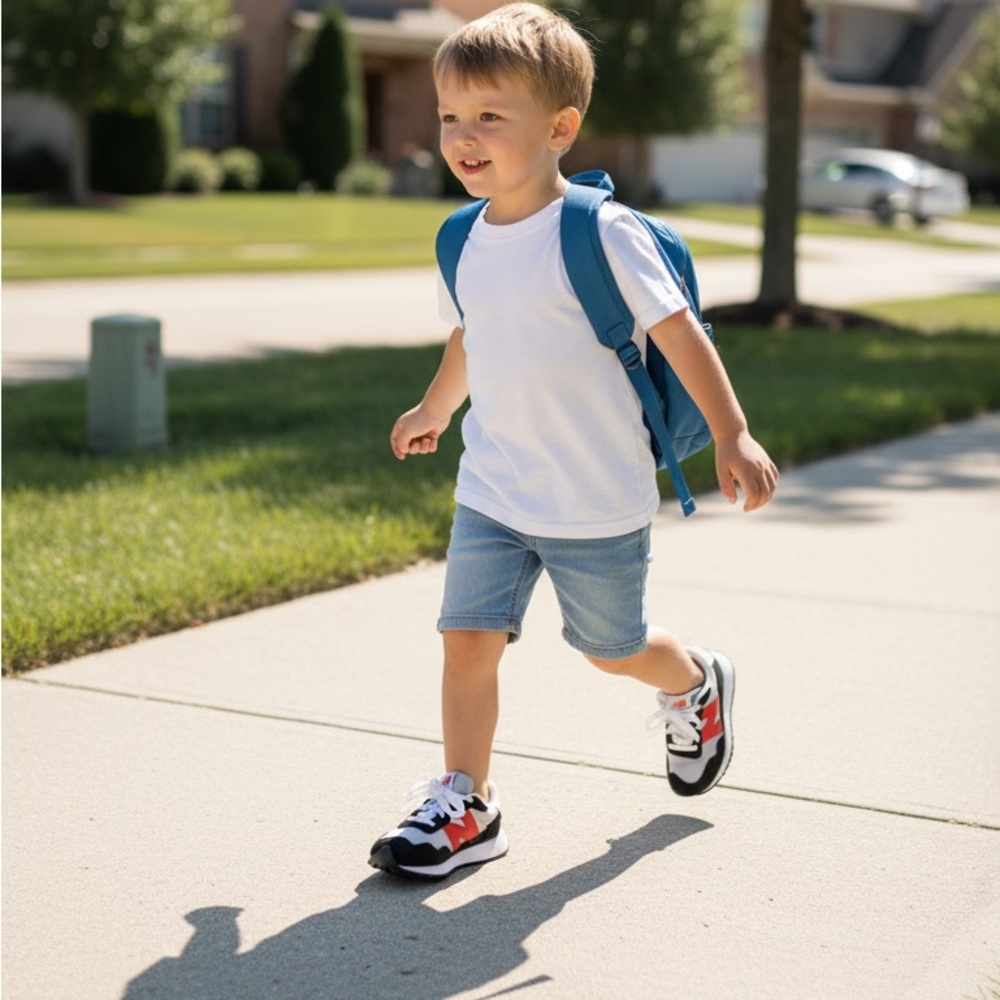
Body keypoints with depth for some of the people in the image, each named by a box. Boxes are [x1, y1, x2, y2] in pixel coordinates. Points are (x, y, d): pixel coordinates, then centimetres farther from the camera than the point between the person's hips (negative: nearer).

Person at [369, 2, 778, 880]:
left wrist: (732, 435, -17)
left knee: (613, 649, 13)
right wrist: (435, 410, 35)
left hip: (599, 501, -4)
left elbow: (676, 330, -14)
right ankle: (465, 804, 7)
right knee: (468, 636, -5)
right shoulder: (466, 240, 1)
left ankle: (696, 686, 45)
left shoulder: (602, 233, -18)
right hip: (492, 492, 5)